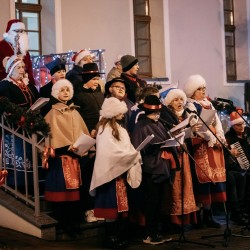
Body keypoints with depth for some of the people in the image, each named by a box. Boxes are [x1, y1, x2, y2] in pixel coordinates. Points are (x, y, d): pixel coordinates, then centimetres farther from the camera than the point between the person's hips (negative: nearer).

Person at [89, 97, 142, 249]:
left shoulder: (118, 128, 16)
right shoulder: (106, 129, -14)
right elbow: (113, 152, -23)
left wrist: (133, 155, -5)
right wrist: (134, 155, -15)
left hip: (120, 171, 9)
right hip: (111, 172, -9)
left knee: (119, 205, 11)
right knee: (113, 205, -2)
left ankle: (118, 236, 18)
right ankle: (111, 237, 7)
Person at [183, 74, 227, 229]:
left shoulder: (209, 104, 19)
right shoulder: (190, 106, -2)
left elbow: (217, 121, 12)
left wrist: (220, 137, -4)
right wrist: (212, 139, -17)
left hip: (215, 144, 7)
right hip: (201, 145, -7)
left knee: (214, 176, 4)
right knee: (203, 177, -9)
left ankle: (208, 214, 8)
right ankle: (200, 214, -3)